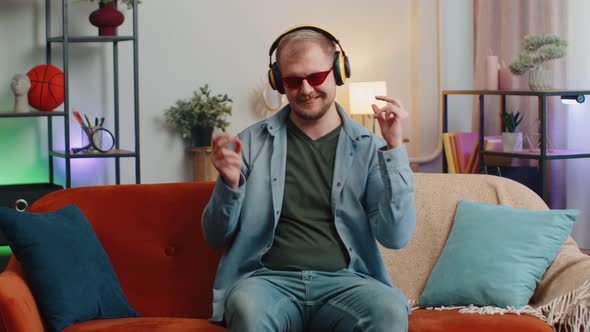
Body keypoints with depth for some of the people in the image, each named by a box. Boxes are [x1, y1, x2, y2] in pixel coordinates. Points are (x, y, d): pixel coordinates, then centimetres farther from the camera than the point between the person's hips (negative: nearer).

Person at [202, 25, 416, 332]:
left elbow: (396, 237, -3)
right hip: (269, 279, 0)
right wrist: (229, 184, -8)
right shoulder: (253, 142, 9)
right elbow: (216, 238, 12)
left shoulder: (368, 147, 8)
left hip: (343, 281, 1)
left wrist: (394, 147, -8)